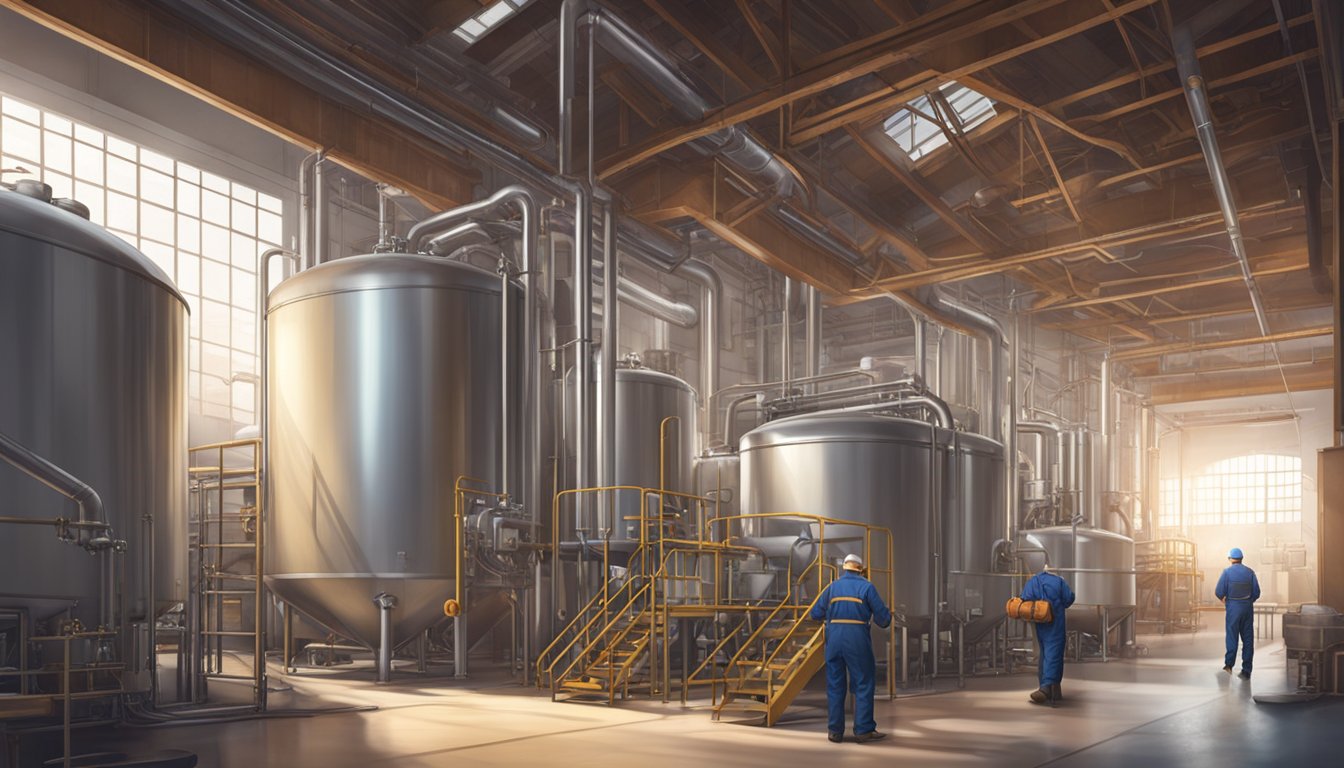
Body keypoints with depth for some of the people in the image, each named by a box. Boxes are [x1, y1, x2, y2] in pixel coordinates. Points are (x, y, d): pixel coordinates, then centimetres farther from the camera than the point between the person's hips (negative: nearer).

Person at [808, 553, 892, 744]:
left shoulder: (832, 587, 11)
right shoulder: (866, 586, 2)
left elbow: (815, 614, 11)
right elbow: (882, 615, 0)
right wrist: (885, 622, 23)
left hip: (834, 638, 3)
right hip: (858, 639, -3)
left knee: (835, 685, 9)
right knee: (864, 684, 5)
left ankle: (835, 731, 11)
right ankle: (863, 730, 3)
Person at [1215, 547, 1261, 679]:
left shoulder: (1227, 572, -6)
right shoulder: (1250, 572, 3)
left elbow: (1219, 592, -9)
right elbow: (1256, 593, 3)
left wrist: (1223, 599, 13)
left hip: (1233, 607, -3)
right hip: (1248, 607, 3)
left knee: (1232, 636, 5)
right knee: (1248, 638, 6)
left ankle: (1229, 664, -5)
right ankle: (1246, 671, 7)